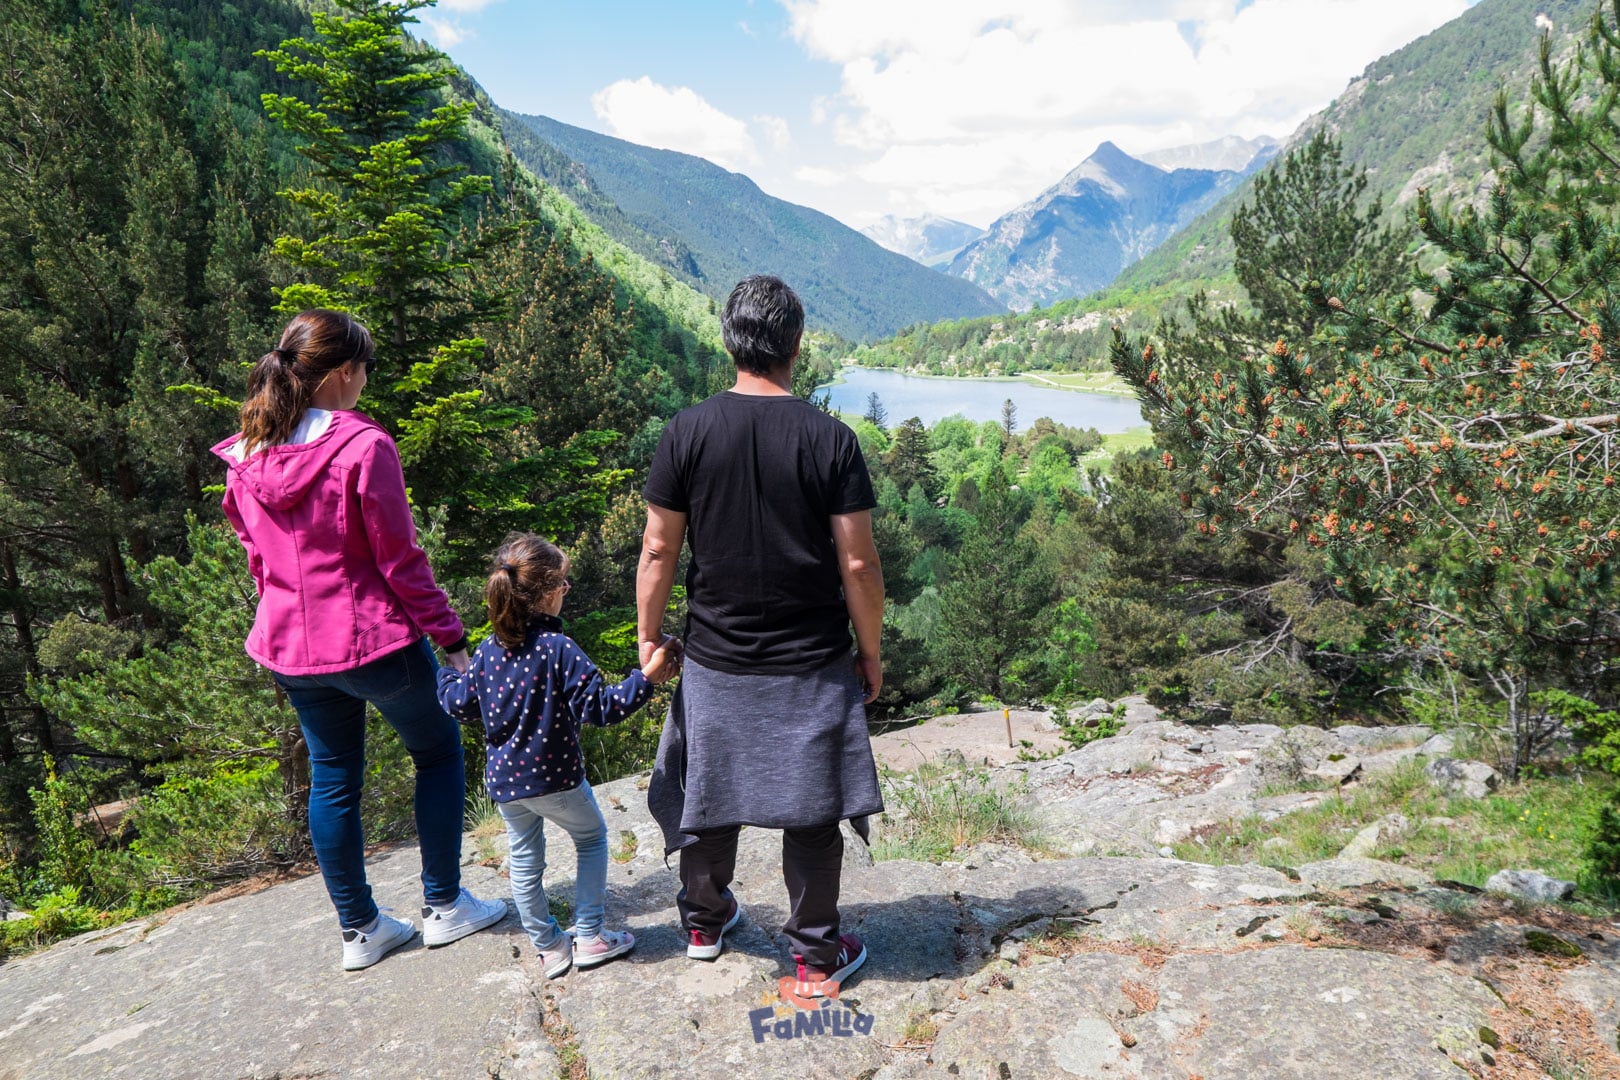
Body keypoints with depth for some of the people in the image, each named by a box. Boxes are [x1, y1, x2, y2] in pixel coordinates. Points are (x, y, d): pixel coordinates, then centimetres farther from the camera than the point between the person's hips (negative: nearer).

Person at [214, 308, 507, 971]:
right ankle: (444, 906, 22)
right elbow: (400, 560, -16)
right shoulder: (363, 446, -18)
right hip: (374, 641, -6)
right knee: (438, 752, 15)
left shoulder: (246, 455, 2)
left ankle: (359, 930, 28)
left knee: (332, 779, 17)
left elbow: (257, 557, 12)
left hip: (290, 649, 6)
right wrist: (450, 638, -8)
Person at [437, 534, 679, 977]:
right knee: (592, 838, 18)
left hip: (503, 778, 5)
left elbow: (461, 704, 5)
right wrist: (646, 678, -21)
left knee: (524, 859, 19)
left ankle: (550, 947, 29)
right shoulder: (559, 648, -20)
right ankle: (588, 937, 20)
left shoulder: (489, 650, -3)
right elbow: (598, 705, -22)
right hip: (554, 775, -5)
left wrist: (443, 676, 25)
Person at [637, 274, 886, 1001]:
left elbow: (659, 549, -4)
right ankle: (815, 956, 24)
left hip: (716, 660, 2)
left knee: (706, 792, 20)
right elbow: (858, 564, -9)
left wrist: (648, 639, 8)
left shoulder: (688, 432, -7)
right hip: (813, 666, -2)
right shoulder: (829, 439, -11)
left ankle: (704, 921, 40)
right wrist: (871, 651, 4)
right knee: (811, 812, 11)